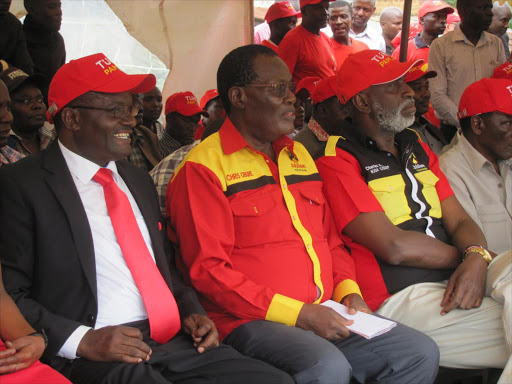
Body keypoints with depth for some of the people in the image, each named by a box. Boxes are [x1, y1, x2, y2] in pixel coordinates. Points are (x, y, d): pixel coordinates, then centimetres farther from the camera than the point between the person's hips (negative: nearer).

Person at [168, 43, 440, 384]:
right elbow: (208, 270, -14)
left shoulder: (299, 155, 19)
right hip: (251, 322, -7)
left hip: (324, 314, 8)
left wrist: (348, 291, 4)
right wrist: (297, 313, -17)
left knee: (421, 353, -5)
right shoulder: (202, 169, -6)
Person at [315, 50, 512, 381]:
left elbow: (460, 220, 14)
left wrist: (477, 258, -9)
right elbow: (394, 247, -12)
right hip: (398, 298, -7)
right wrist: (463, 256, 1)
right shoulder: (338, 160, -4)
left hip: (454, 281, 7)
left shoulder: (416, 147, 21)